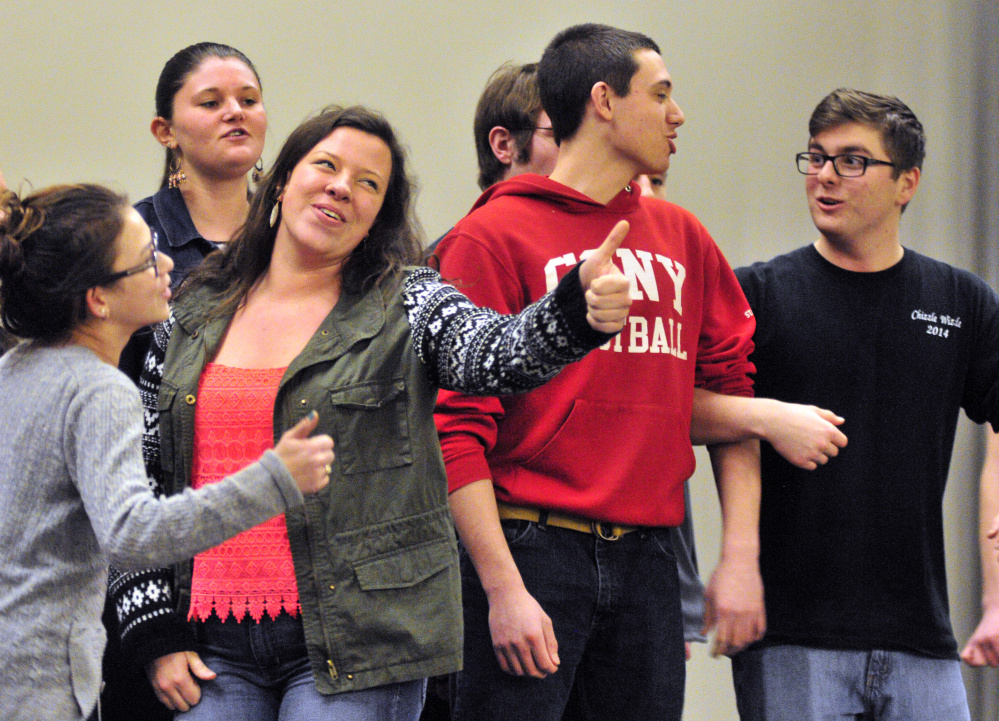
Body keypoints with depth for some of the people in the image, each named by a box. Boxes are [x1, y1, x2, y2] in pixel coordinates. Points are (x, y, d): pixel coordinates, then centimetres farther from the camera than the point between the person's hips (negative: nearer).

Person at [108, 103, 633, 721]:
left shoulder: (407, 307, 2)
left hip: (358, 649, -3)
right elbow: (142, 479, 14)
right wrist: (158, 634, 6)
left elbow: (504, 353, -19)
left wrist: (579, 308, -41)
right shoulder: (193, 316, 11)